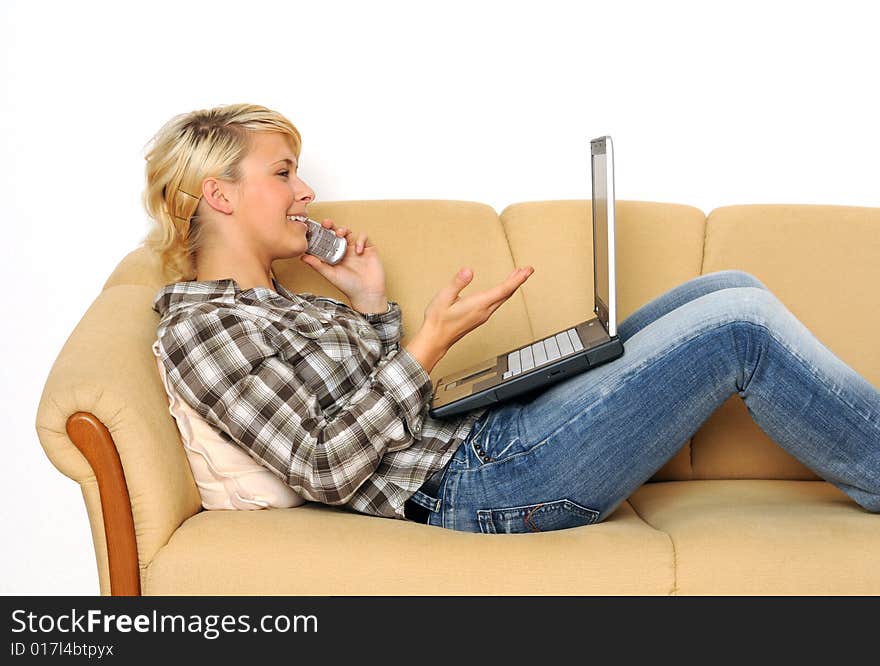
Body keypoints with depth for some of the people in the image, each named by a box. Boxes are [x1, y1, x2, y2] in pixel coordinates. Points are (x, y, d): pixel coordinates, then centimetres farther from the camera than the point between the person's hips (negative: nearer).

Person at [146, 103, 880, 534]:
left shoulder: (272, 298, 19)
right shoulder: (197, 327, -9)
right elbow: (325, 470, -18)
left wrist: (371, 305, 7)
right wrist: (431, 343, -19)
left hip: (485, 429, 10)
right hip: (476, 484, -10)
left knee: (731, 288, 6)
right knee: (743, 325, -14)